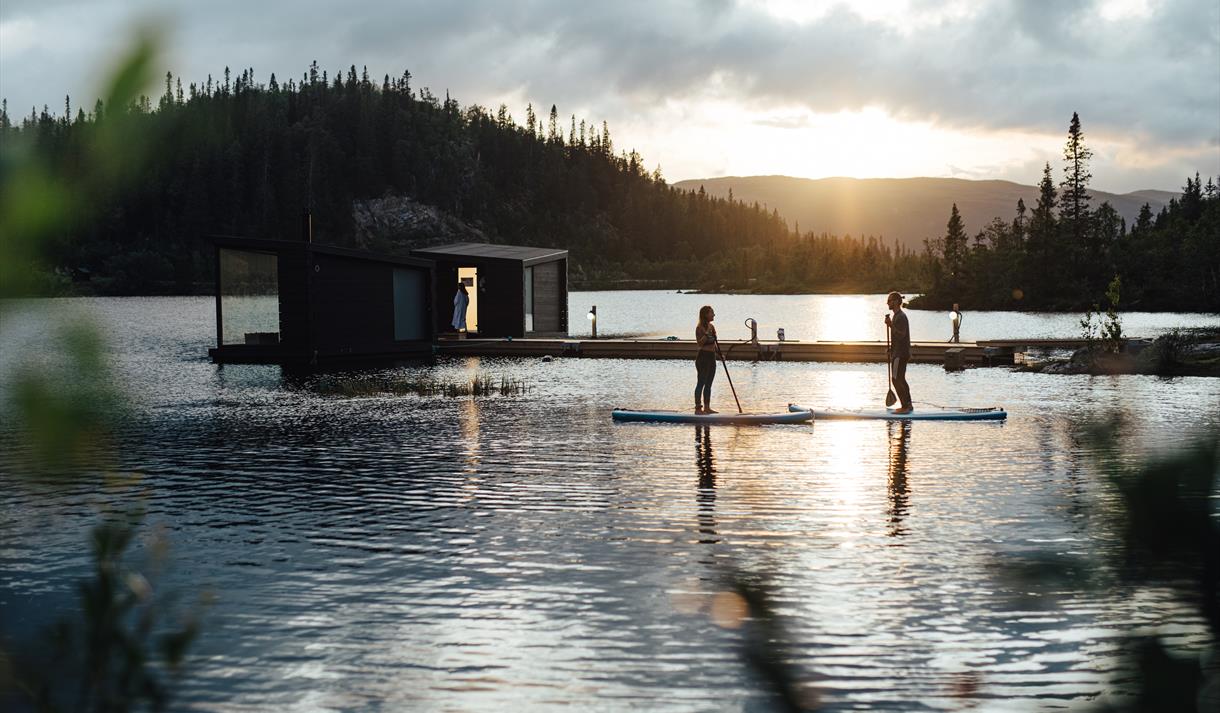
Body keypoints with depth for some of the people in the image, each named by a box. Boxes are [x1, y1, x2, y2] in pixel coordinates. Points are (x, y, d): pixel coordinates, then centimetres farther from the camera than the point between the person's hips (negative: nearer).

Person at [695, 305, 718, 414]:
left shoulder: (712, 326, 12)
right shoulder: (700, 328, -12)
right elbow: (700, 343, -20)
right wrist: (707, 333, -28)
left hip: (712, 357, 8)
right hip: (703, 357, -8)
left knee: (708, 384, 10)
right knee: (701, 383, -5)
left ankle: (707, 407, 14)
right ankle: (698, 408, -2)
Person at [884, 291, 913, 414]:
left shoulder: (900, 317, -16)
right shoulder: (898, 316, 17)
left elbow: (900, 335, -24)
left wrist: (891, 325, -28)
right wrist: (891, 351, 23)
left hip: (900, 354, -11)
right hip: (898, 353, 11)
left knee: (896, 380, -10)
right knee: (900, 380, 14)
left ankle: (904, 407, -10)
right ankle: (907, 405, 20)